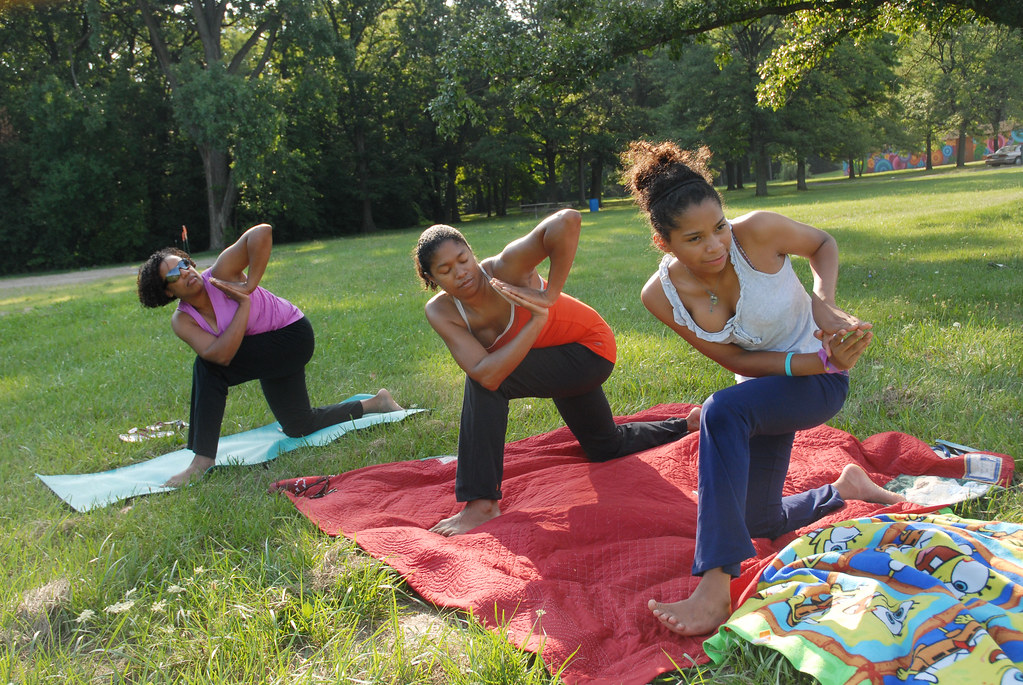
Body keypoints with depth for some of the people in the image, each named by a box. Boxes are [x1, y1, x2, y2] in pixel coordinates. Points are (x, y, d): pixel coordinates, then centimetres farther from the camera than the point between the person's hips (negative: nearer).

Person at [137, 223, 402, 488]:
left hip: (293, 337, -8)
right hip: (265, 353, 8)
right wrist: (244, 304, -27)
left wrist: (249, 286, -31)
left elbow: (262, 232, -37)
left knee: (208, 368, -25)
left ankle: (203, 460, -17)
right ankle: (376, 403, 38)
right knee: (299, 428, 19)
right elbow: (222, 354, -28)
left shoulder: (220, 274, -23)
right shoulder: (182, 321, -11)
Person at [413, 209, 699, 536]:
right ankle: (690, 426, 52)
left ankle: (482, 502, -19)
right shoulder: (440, 311, -19)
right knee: (605, 447, 28)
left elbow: (567, 221, -51)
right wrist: (537, 320, -36)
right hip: (558, 362, 7)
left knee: (485, 383, -28)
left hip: (591, 349, -7)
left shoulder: (505, 268, -32)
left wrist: (550, 295, -40)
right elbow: (486, 373, -33)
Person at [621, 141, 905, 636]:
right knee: (761, 524, 12)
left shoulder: (759, 231, -26)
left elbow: (824, 245, -4)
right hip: (764, 384, 5)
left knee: (723, 411, -37)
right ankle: (844, 489, 43)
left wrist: (823, 302, -24)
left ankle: (716, 587, -38)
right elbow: (735, 360, -13)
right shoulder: (661, 294, -18)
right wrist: (819, 359, -26)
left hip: (821, 383, -5)